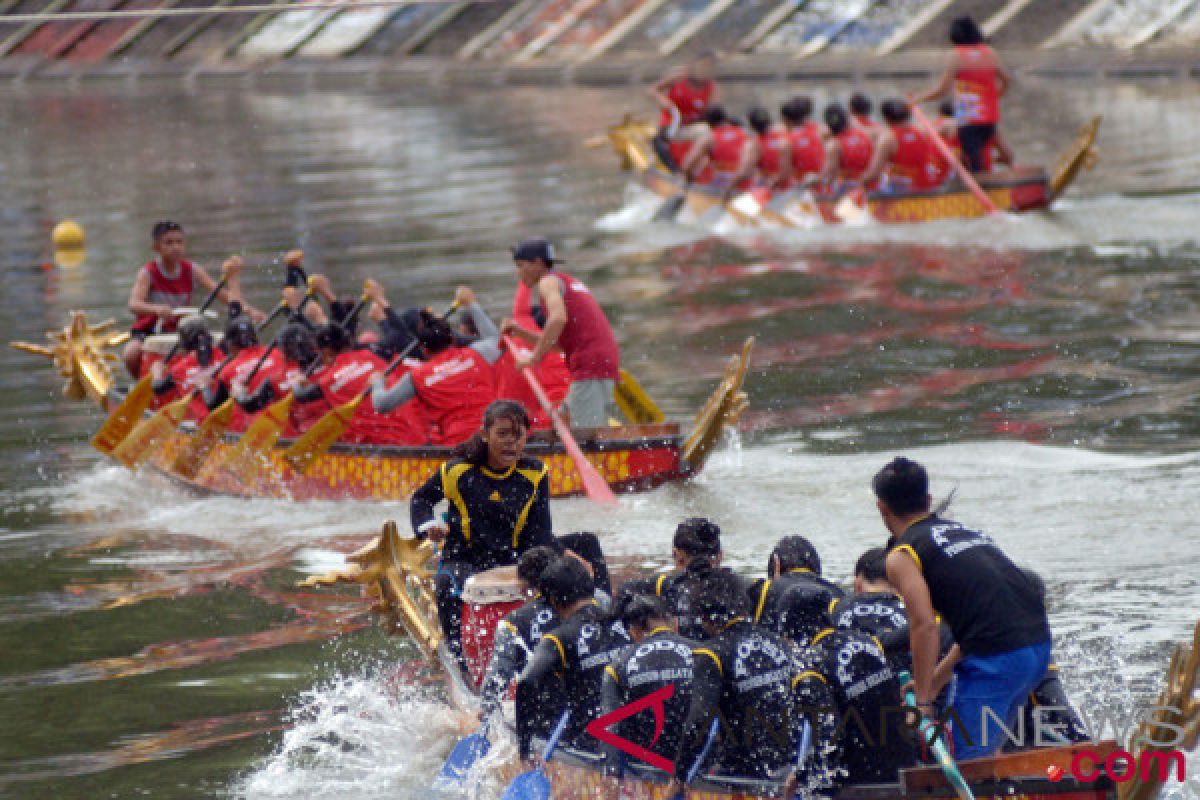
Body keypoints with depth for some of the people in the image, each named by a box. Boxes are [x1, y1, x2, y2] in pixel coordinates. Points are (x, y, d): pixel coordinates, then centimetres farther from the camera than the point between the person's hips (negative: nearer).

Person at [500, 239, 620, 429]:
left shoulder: (549, 282, 1)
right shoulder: (571, 282, 30)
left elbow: (559, 318, -20)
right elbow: (558, 343, 27)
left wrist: (534, 357, -17)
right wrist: (519, 332, 21)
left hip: (590, 364, -10)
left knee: (584, 434, -16)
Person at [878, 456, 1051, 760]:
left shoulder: (901, 556, 1)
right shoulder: (964, 530, 24)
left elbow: (924, 626, -11)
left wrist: (922, 702, -5)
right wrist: (935, 680, 28)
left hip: (996, 656, -8)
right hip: (1039, 643, 8)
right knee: (988, 750, 21)